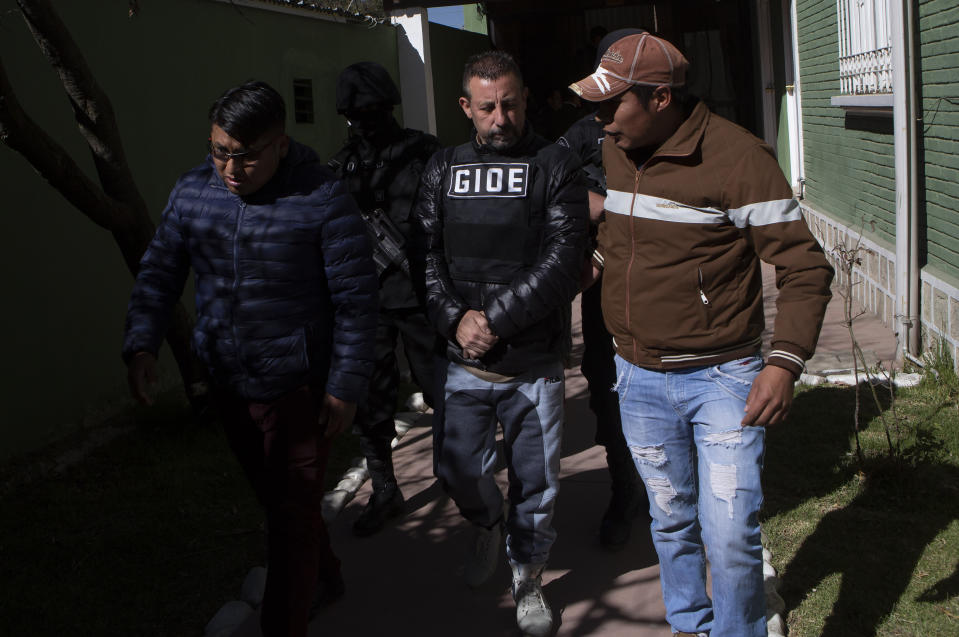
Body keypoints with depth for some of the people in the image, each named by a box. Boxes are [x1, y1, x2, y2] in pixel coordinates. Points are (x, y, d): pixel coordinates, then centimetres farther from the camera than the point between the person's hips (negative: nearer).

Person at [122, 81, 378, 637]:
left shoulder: (323, 200, -18)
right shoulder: (194, 191, -2)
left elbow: (357, 300, -15)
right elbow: (160, 271, 3)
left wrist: (346, 387, -15)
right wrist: (142, 343, -12)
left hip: (300, 388, -6)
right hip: (231, 385, 6)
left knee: (293, 515, 2)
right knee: (276, 500, 23)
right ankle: (324, 579, 47)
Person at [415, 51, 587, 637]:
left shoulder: (556, 166, -3)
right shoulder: (442, 169, 8)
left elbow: (563, 260, -12)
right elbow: (426, 253, 2)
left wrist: (494, 319, -15)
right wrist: (454, 318, -14)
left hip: (535, 363, -2)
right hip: (463, 362, 2)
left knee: (535, 480, 8)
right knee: (457, 469, 7)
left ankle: (528, 579, 32)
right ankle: (488, 527, 41)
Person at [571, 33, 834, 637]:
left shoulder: (738, 157, -18)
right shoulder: (614, 151, 3)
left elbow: (806, 267, -17)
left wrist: (785, 361, -26)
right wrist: (597, 262, 13)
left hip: (721, 377, -5)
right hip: (638, 377, 6)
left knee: (731, 535, -7)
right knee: (671, 519, 18)